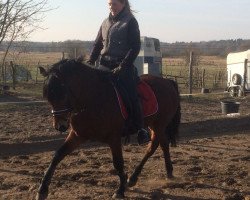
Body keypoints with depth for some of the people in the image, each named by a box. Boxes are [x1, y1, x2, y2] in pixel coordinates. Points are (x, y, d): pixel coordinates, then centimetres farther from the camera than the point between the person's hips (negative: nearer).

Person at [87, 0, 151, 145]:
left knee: (131, 95, -18)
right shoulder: (106, 23, 15)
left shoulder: (130, 22, -2)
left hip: (123, 65, -6)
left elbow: (135, 47, -8)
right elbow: (98, 44, 19)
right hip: (105, 64, 6)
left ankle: (141, 130, -11)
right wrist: (90, 62, 3)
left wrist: (122, 66, -17)